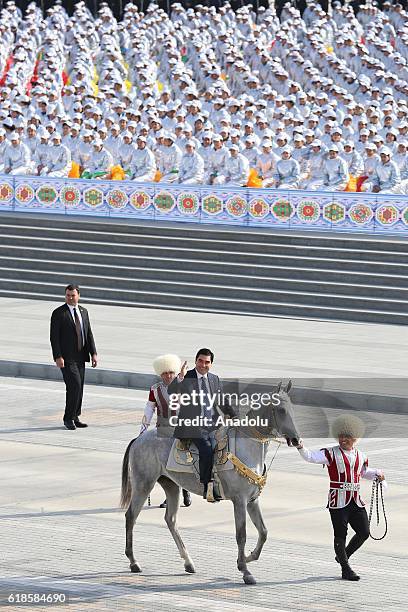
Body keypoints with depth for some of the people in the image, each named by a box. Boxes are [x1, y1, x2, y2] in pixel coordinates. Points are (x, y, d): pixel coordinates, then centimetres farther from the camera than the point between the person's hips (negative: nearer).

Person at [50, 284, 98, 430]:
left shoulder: (83, 312, 12)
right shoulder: (58, 313, -7)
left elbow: (89, 334, 14)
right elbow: (54, 337, -11)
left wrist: (93, 353, 6)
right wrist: (58, 357, -18)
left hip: (80, 357, 6)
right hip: (66, 358, -6)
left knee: (79, 388, 8)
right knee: (74, 385, -15)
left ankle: (74, 418, 17)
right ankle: (68, 418, -6)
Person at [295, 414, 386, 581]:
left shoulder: (360, 456, 12)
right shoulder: (331, 453, -3)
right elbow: (311, 457, -17)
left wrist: (377, 473, 13)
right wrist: (301, 448, -35)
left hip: (356, 501, 5)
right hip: (338, 501, -5)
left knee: (363, 533, 5)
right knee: (340, 535, -1)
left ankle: (343, 556, 28)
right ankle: (346, 569, 8)